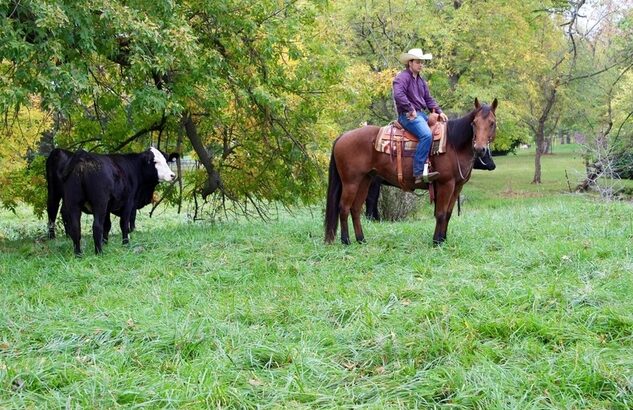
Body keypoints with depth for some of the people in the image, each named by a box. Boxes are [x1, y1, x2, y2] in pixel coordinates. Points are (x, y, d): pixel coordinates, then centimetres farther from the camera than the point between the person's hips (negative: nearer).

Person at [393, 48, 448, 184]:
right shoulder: (402, 77, -7)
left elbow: (429, 99, 26)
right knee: (426, 135, -32)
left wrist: (439, 112, 11)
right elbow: (398, 95, -23)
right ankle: (419, 173, -35)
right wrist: (411, 109, -21)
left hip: (422, 114, 10)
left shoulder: (421, 80, 22)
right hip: (408, 115, -10)